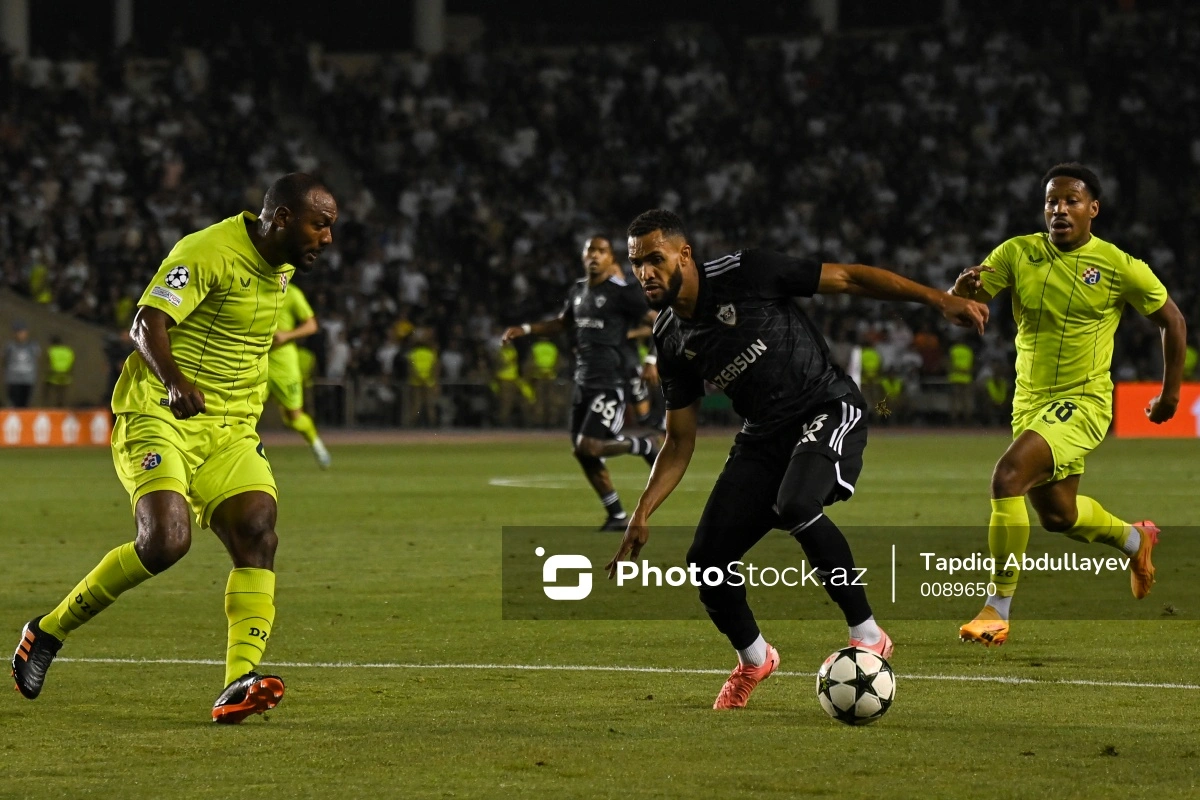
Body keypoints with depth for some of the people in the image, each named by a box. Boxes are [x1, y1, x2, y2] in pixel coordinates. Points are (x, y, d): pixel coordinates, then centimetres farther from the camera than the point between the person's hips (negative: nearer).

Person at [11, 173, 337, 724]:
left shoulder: (281, 265, 12)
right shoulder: (209, 253, -15)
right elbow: (147, 324, -24)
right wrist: (174, 380, -41)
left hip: (230, 430, 8)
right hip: (160, 416, -7)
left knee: (258, 535, -16)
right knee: (165, 541, -24)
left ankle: (239, 686, -22)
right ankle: (48, 632, -2)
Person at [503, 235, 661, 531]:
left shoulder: (621, 293, -10)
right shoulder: (578, 290, 13)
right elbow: (561, 324, 29)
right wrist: (525, 329, 18)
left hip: (609, 382, -8)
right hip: (583, 381, 8)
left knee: (589, 447, -17)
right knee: (582, 453, 6)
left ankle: (645, 447, 8)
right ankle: (617, 516, 17)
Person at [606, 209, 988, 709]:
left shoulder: (744, 274, -15)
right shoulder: (672, 342, 3)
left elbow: (847, 278, -10)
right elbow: (679, 442, 10)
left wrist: (939, 300, -14)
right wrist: (642, 514, -1)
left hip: (828, 410, -6)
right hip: (765, 435, 6)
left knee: (795, 507, -36)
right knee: (706, 562, -4)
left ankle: (867, 634, -21)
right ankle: (753, 659, 26)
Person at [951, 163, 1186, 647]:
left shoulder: (1119, 268, -11)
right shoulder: (1018, 254, -3)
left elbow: (1172, 321, 3)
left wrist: (1171, 393, 7)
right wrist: (963, 290, -33)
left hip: (1082, 402, -6)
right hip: (1030, 402, 6)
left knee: (1008, 477, -26)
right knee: (1057, 515, 18)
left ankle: (998, 609, -17)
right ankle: (1134, 539, 51)